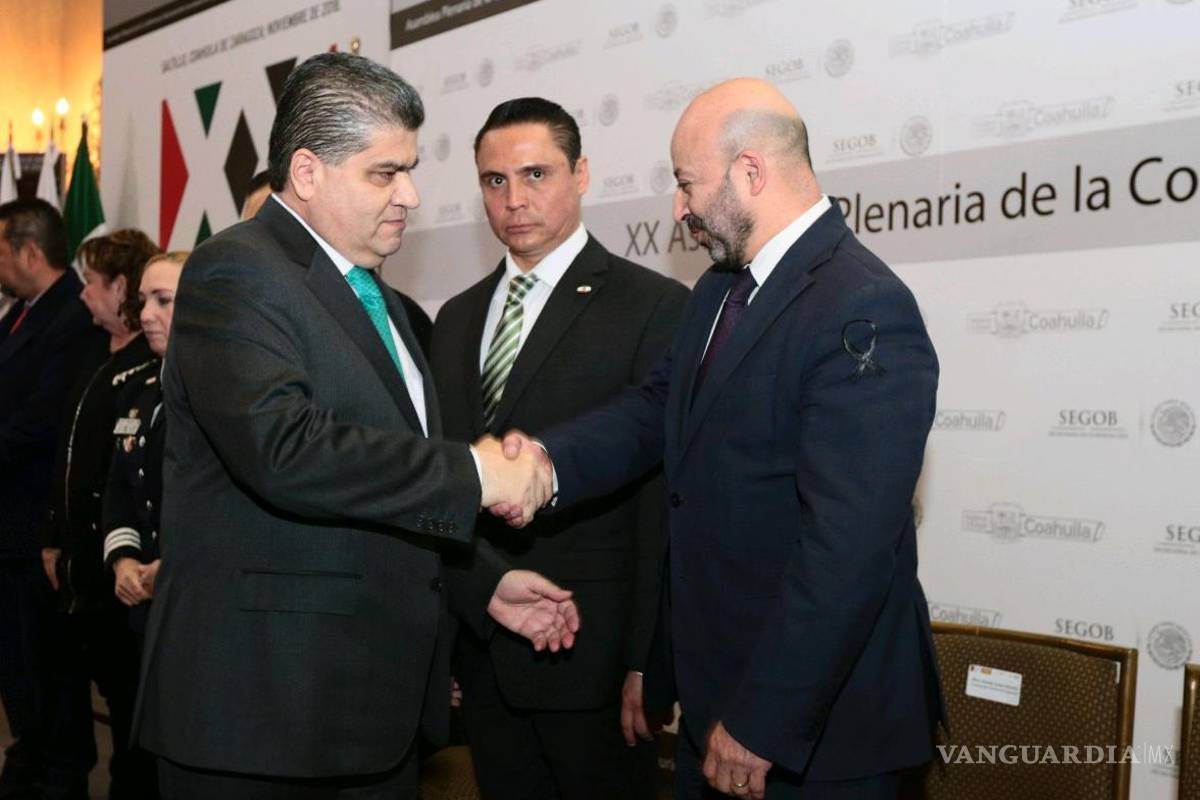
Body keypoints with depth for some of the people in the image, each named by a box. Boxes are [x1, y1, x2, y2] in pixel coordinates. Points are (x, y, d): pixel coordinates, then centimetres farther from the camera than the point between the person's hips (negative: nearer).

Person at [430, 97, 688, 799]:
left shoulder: (654, 307, -8)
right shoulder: (458, 318, 12)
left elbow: (663, 499, -11)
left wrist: (648, 662, -14)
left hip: (590, 657, -5)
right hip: (478, 655, 6)